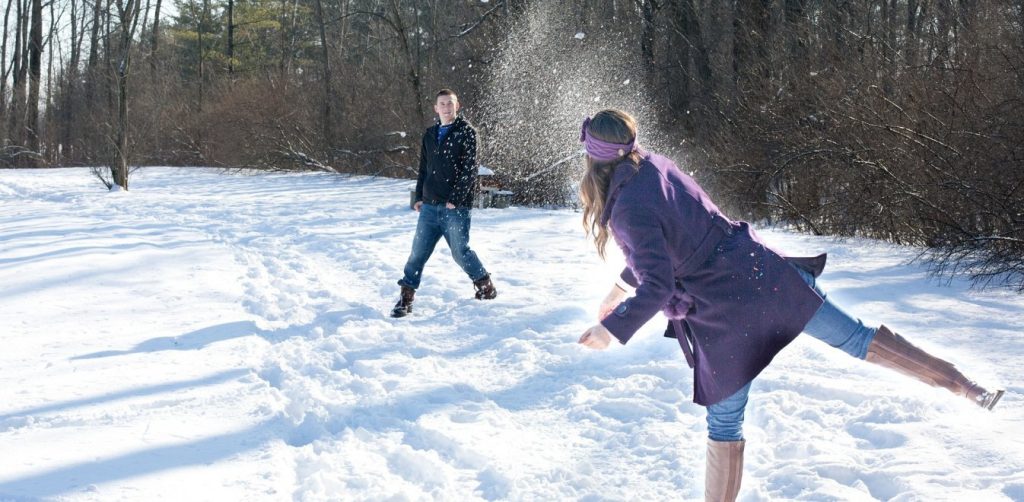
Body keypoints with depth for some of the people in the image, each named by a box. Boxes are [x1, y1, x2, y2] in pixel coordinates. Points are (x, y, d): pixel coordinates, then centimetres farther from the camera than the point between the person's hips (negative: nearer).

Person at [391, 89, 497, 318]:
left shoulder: (466, 132, -3)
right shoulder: (430, 134, 15)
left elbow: (469, 170, -10)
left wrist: (455, 199, -15)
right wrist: (419, 197, 13)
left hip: (456, 207, -5)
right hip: (430, 205, 5)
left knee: (460, 251, -2)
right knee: (418, 251, 1)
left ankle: (486, 286, 19)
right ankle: (406, 297, 6)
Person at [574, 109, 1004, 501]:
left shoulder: (629, 211, -18)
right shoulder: (657, 165, 6)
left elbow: (657, 288, -21)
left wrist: (612, 330, -12)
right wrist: (622, 286, 27)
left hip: (723, 314, -6)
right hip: (761, 271, 6)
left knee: (724, 423, 8)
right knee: (853, 337, 11)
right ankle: (967, 387, 13)